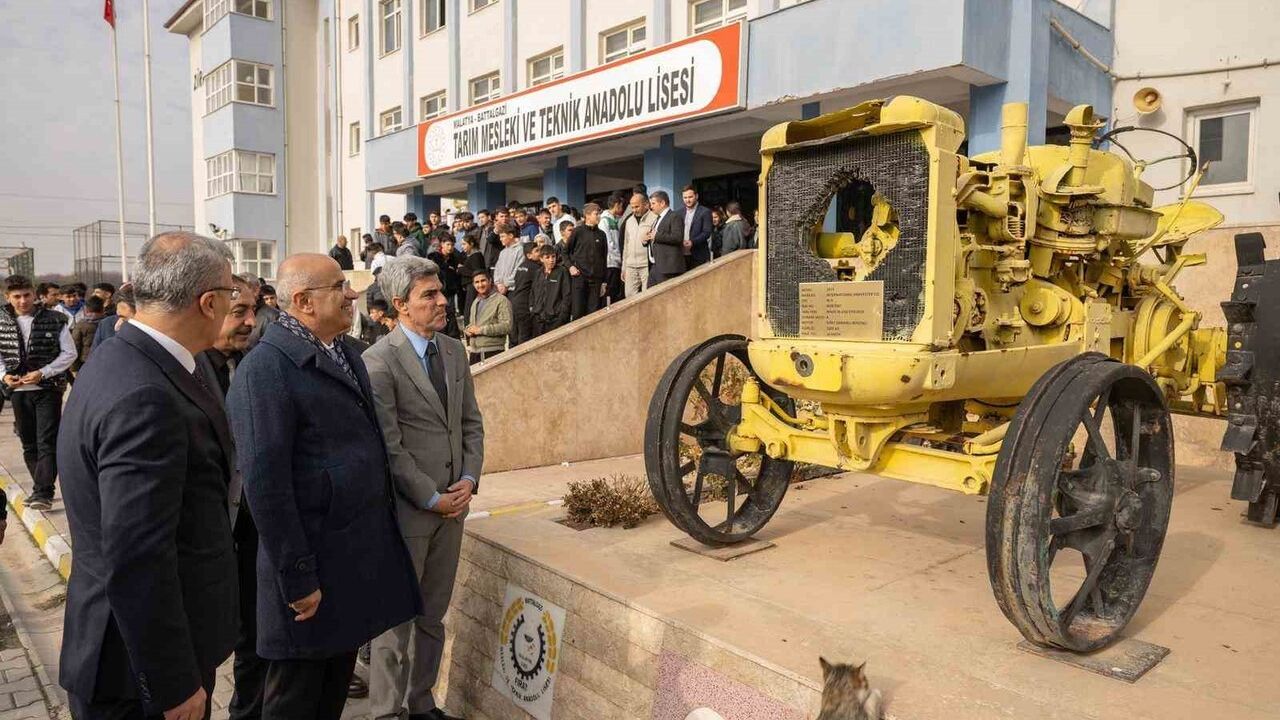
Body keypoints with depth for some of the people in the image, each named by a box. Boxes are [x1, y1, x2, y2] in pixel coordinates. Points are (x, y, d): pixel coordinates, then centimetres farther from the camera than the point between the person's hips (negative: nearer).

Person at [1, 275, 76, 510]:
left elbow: (69, 353, -4)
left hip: (48, 388, -4)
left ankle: (42, 492, -9)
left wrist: (42, 373, -14)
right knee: (29, 444, 11)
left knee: (47, 442, -9)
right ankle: (43, 488, 22)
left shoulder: (55, 320, -5)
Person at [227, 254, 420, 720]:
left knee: (338, 679, 23)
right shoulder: (265, 369, -19)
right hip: (315, 562, -7)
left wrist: (381, 532, 13)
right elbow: (264, 484, -21)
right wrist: (297, 578, -19)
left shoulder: (346, 350, 7)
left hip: (362, 549, 7)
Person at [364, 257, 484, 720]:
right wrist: (432, 499, -12)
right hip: (408, 509, -6)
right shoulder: (378, 362, -14)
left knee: (432, 614, 17)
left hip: (452, 503, 6)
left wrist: (468, 481, -2)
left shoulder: (455, 351, 7)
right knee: (396, 617, 8)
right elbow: (389, 447, -15)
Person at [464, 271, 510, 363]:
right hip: (474, 352, 7)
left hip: (493, 352, -7)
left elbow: (507, 326, -15)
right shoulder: (475, 302, 21)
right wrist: (467, 330, 6)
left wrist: (481, 330, -14)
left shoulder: (501, 300, -5)